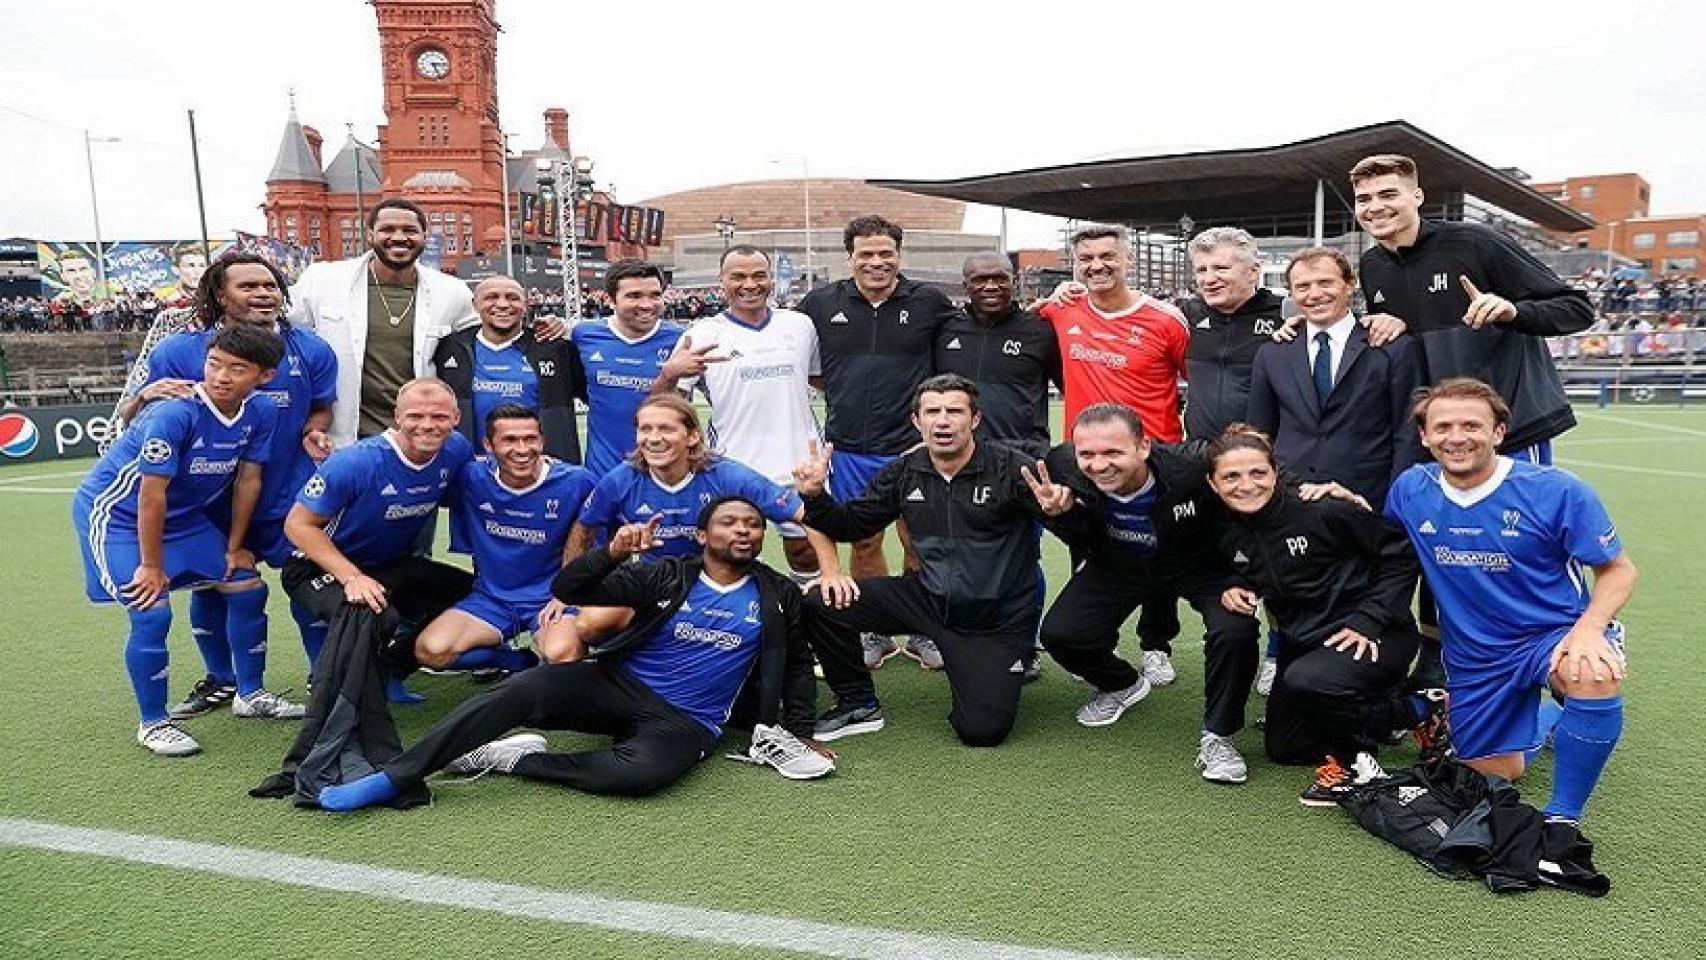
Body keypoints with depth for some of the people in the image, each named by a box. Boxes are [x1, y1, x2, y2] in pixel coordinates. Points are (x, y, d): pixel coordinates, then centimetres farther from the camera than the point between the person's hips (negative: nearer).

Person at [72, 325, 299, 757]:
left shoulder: (261, 412, -12)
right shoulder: (173, 414, -32)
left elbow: (248, 481, -3)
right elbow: (151, 494, -27)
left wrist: (234, 547, 3)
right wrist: (152, 565, -19)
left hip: (183, 515, 7)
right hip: (115, 513, -7)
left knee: (248, 587, 6)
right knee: (152, 612, -16)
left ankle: (250, 694, 22)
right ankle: (153, 724, 4)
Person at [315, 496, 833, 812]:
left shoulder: (778, 597, 5)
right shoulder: (666, 576, 2)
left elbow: (797, 664, 20)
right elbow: (566, 590, -2)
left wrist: (798, 733, 10)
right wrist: (613, 553, -20)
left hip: (684, 724, -1)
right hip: (619, 686, 1)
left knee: (643, 772, -37)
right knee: (524, 689, -26)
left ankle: (517, 759, -18)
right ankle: (394, 777, -21)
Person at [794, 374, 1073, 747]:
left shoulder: (1009, 468, -15)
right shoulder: (904, 472, 0)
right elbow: (851, 524, 7)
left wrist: (1058, 508, -47)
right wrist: (815, 496, -11)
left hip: (998, 621, -4)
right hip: (928, 599, 4)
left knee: (983, 731, -15)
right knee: (820, 601, -12)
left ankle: (997, 670, 21)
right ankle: (859, 704, 10)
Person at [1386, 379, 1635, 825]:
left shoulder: (1555, 491, -16)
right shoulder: (1409, 489, -7)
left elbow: (1618, 569, -9)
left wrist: (1588, 628, -26)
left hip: (1555, 636, -4)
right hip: (1473, 656, 4)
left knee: (1595, 675, -39)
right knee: (1496, 775, 14)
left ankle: (1562, 816, -18)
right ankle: (1546, 717, 48)